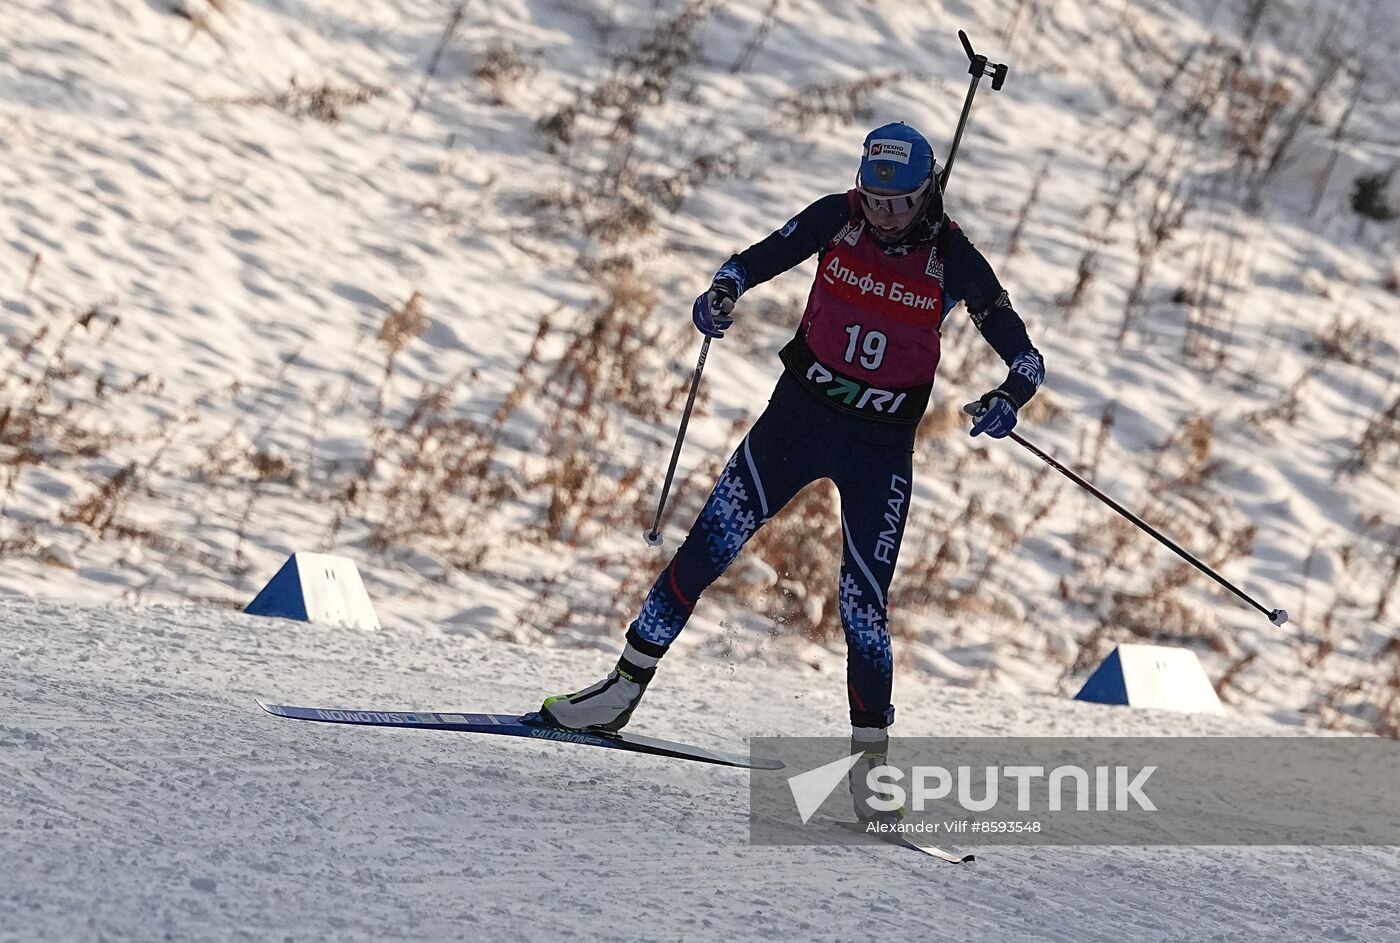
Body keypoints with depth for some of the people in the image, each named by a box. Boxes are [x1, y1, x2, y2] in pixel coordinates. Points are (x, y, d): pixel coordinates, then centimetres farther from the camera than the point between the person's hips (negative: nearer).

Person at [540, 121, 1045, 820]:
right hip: (799, 413, 2)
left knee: (863, 604, -8)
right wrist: (721, 294, -26)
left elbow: (1021, 353, -10)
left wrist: (1012, 395, -31)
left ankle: (872, 757, 4)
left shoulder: (952, 258, -12)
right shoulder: (837, 219, -8)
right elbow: (757, 260, -4)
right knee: (709, 546, 1)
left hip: (880, 447, -2)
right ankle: (624, 689, 13)